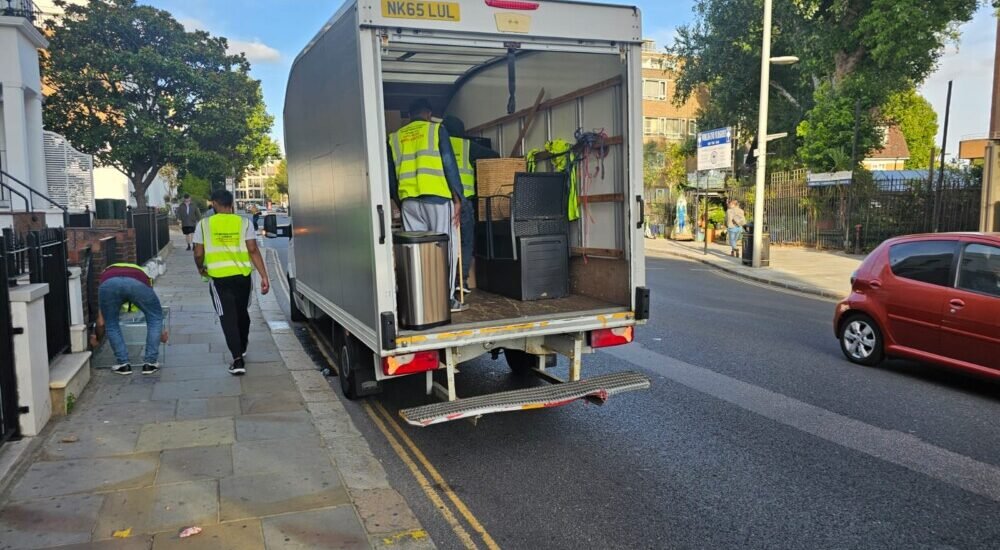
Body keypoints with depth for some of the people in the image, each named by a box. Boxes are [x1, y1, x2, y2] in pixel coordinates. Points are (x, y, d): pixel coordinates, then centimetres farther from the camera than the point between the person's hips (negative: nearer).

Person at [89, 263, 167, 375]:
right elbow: (154, 316, 51)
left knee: (111, 323, 27)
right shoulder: (142, 275, 45)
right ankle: (150, 363, 23)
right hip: (137, 283, 0)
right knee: (154, 318, 24)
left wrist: (97, 339, 65)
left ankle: (123, 364, 25)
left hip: (108, 283, 1)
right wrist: (160, 334, 69)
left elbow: (101, 322, 45)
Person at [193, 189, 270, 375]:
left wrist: (200, 268, 22)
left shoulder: (204, 224, 0)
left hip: (219, 277, -2)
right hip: (242, 276, 2)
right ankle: (241, 348, 41)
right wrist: (264, 276, -7)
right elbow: (253, 250, -6)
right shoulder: (244, 222, 1)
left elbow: (198, 254, 0)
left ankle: (238, 359, -8)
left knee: (228, 317, 3)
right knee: (242, 313, 21)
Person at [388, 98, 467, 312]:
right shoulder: (437, 129, 5)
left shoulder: (394, 138, 16)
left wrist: (398, 202, 22)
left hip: (408, 200, 4)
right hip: (437, 197, -4)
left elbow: (390, 176, 14)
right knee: (446, 247, 2)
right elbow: (449, 165, -3)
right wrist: (457, 198, -2)